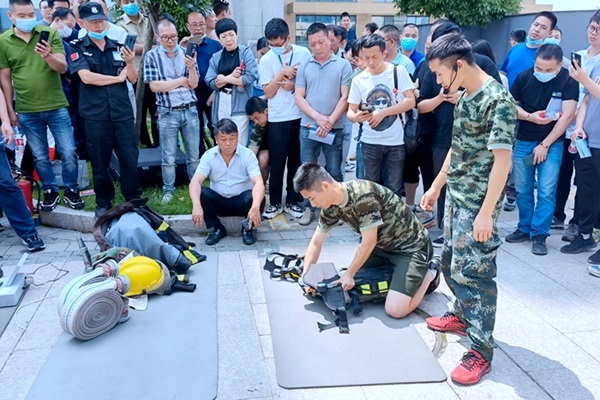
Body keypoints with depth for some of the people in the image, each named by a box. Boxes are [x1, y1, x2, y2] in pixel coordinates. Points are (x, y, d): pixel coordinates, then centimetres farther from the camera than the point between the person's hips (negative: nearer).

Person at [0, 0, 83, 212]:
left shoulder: (51, 33, -4)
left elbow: (63, 68, -7)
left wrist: (48, 56, -28)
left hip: (57, 107, -1)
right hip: (27, 112, 1)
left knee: (69, 153, 3)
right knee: (40, 157, 11)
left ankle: (71, 190, 21)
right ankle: (50, 191, 27)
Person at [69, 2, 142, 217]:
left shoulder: (118, 46, 10)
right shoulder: (77, 48, 2)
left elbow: (133, 79, 8)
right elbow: (86, 77, -12)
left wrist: (130, 62, -13)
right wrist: (118, 77, -3)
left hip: (123, 113, 2)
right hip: (95, 115, -2)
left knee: (130, 158, 4)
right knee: (100, 161, 7)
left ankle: (134, 198, 19)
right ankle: (103, 201, 22)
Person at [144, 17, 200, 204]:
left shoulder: (185, 53, 3)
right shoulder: (152, 56, -3)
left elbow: (193, 84, -3)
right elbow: (154, 86, -10)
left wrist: (191, 67, -23)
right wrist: (181, 80, -7)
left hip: (190, 111, 2)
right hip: (168, 113, -2)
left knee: (194, 155, 11)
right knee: (169, 157, 6)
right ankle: (168, 191, 20)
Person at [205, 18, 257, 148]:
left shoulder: (246, 52, -2)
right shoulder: (216, 57, 9)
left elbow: (251, 76, -15)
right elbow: (210, 82, 1)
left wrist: (224, 79, -8)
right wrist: (231, 76, -14)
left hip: (240, 104, -4)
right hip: (221, 104, 4)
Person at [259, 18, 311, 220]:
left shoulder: (303, 53, -1)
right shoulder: (266, 60, -2)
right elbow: (268, 92, -5)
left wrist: (295, 86, -11)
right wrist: (282, 73, -15)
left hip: (301, 116, 1)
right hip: (278, 119, 0)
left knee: (297, 161, 9)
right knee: (277, 162, 4)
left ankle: (292, 201, 21)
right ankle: (275, 203, 17)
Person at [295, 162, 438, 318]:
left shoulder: (362, 195, -32)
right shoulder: (332, 207, -6)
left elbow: (369, 243, -25)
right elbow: (316, 243, 4)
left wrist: (349, 274, -15)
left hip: (411, 246, -8)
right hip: (384, 245, 8)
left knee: (395, 310, -18)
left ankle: (428, 276, 6)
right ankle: (394, 270, 21)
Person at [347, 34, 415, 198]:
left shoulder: (398, 71, -5)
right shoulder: (359, 80, 0)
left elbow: (410, 101, -11)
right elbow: (351, 111, 1)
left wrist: (382, 113, -19)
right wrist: (356, 117, -24)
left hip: (395, 141, -1)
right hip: (370, 142, 2)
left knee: (394, 187, 9)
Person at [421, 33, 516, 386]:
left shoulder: (498, 100, -19)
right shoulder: (466, 97, 9)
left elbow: (502, 159, -21)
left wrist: (487, 212, -23)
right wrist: (437, 186, 19)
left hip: (478, 203, -9)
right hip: (456, 197, 9)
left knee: (473, 272, -4)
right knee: (451, 263, 19)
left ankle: (481, 350, 7)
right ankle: (463, 315, 40)